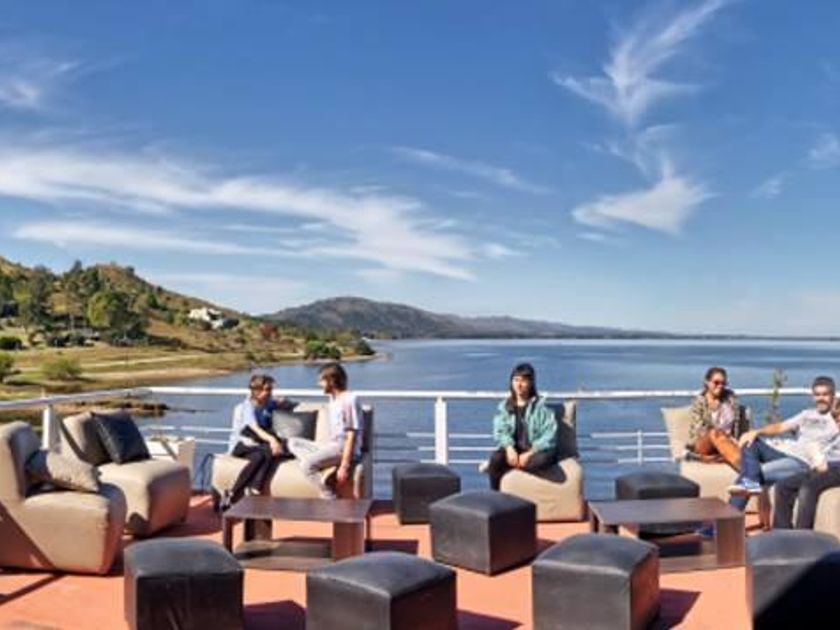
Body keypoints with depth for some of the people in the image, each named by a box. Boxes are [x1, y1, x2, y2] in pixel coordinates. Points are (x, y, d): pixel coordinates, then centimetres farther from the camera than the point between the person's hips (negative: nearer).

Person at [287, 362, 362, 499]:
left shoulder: (350, 400, -14)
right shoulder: (332, 400, 15)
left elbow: (352, 435, -18)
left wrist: (344, 466, -21)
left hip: (344, 449, -10)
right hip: (331, 445, 10)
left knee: (307, 464, -28)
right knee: (293, 443, 5)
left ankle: (331, 501, -22)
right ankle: (316, 464, -16)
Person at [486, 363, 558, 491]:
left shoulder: (541, 406, 0)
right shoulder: (504, 406, 10)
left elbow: (549, 434, -9)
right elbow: (500, 431, -1)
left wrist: (530, 453, -21)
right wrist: (509, 448, -22)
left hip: (535, 450, -2)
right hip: (513, 450, 2)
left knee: (545, 458, -38)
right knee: (496, 458, -31)